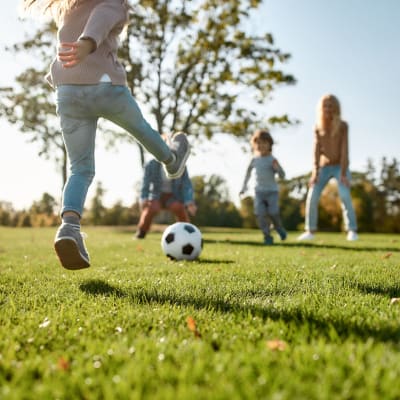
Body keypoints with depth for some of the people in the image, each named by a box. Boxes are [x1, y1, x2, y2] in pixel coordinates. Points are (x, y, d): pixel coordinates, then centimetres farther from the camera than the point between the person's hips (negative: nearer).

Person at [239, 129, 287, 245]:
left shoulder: (272, 160, -6)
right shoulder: (254, 160, 3)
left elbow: (282, 176, -7)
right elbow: (248, 171, 20)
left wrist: (277, 168, -27)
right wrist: (244, 186, 22)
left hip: (272, 191, -2)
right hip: (259, 192, 2)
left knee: (273, 213, -11)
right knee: (260, 214, -10)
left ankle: (279, 228, 22)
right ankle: (267, 237, 0)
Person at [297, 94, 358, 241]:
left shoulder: (343, 125, -13)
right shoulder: (318, 127, -5)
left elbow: (344, 150, -19)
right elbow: (316, 150, -13)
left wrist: (343, 174, -26)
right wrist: (315, 172, -24)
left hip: (340, 167, -3)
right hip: (324, 167, 3)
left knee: (345, 196, -24)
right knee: (312, 197, -10)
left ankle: (352, 231, -19)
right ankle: (311, 231, -1)